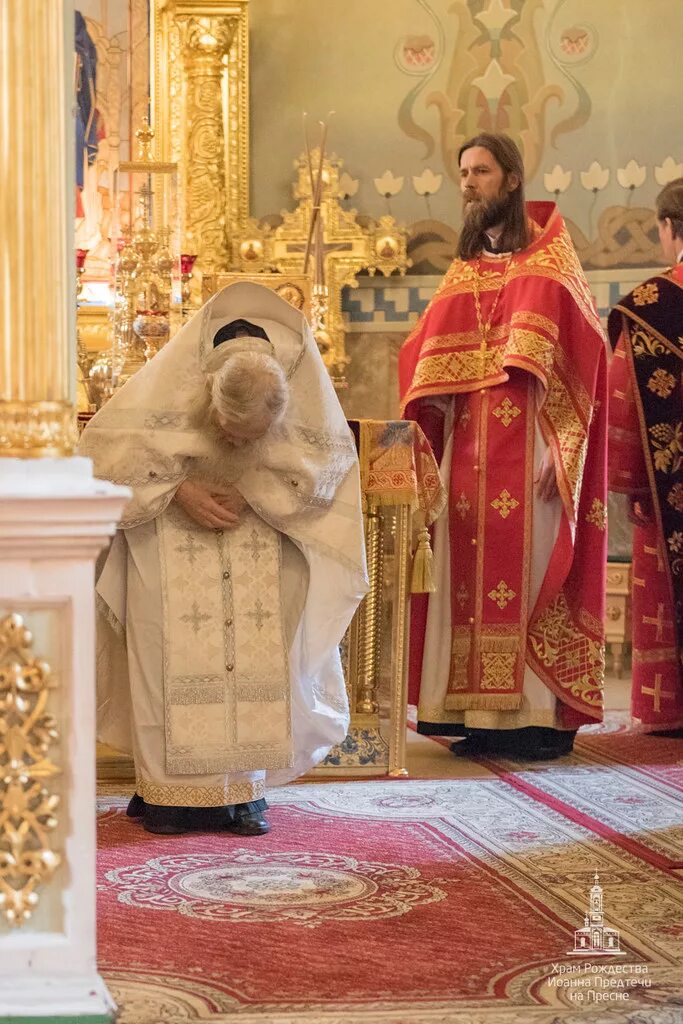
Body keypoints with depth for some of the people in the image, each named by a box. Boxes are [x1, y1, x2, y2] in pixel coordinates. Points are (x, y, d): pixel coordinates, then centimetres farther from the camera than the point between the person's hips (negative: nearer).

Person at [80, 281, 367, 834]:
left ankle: (244, 787, -2)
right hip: (172, 527, -2)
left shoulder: (301, 376, -25)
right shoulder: (171, 376, -29)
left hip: (261, 524, 2)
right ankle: (171, 787, -6)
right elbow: (108, 445, -21)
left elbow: (330, 457, -12)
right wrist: (179, 492, -29)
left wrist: (251, 490, -23)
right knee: (174, 641, -13)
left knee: (259, 643, -9)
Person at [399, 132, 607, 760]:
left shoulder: (549, 260, 2)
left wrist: (555, 450, -16)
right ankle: (483, 717, 4)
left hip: (526, 448, -5)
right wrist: (425, 436, -4)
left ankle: (541, 719, -4)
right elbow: (427, 362, 12)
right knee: (471, 580, 1)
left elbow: (576, 356, -6)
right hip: (467, 453, 5)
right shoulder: (464, 271, 18)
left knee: (531, 574, -7)